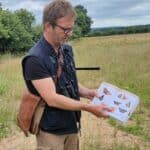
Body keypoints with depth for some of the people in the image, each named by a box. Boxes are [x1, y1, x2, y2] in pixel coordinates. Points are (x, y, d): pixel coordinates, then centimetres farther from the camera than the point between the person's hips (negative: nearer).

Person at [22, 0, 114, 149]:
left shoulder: (66, 50, 2)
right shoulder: (35, 59, -21)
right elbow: (52, 99, -24)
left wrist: (87, 92, -6)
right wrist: (90, 108, -22)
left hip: (71, 125, 6)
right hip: (51, 130, -6)